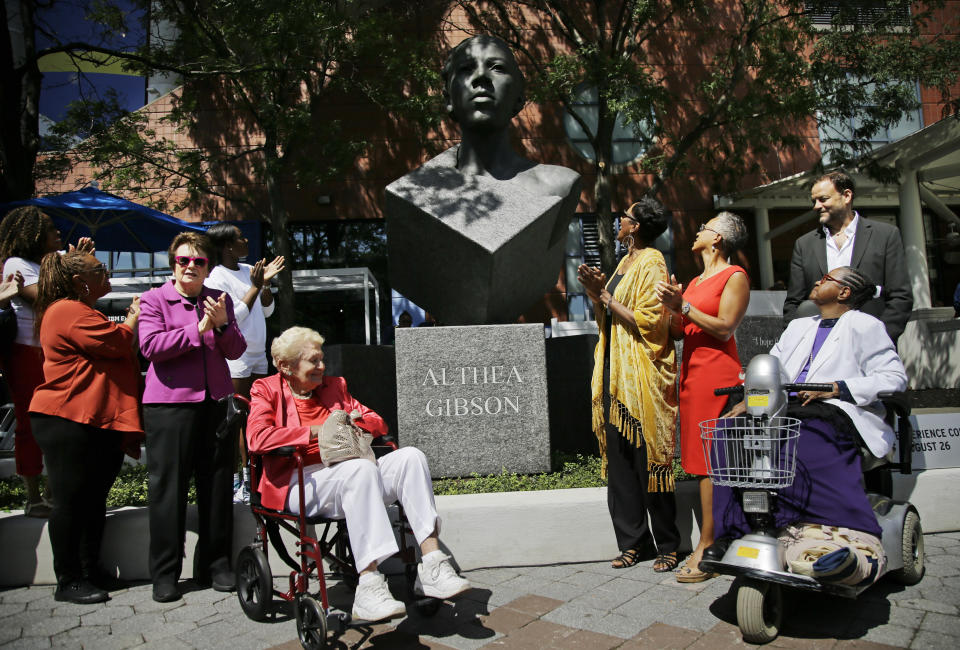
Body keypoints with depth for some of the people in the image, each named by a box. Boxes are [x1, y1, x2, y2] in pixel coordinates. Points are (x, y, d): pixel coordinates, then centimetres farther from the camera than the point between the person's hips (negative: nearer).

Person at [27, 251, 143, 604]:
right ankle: (68, 581, 8)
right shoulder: (69, 312, -14)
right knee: (71, 500, -2)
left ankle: (90, 572, 22)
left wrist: (131, 318, 13)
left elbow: (112, 346, 22)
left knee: (93, 499, 13)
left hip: (97, 422, 10)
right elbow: (117, 341, -19)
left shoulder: (78, 311, 23)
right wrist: (134, 317, -2)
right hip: (69, 421, -10)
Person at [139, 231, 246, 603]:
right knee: (167, 487, 1)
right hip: (170, 403, -3)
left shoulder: (220, 301, 14)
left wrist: (222, 325, -12)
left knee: (217, 485, 7)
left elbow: (236, 351, 6)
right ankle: (165, 573, 13)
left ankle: (214, 565, 19)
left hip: (216, 401, 3)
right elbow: (150, 345, -11)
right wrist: (198, 329, -15)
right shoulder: (154, 299, 4)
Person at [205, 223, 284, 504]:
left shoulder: (249, 270, 13)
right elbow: (233, 318, -16)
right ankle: (235, 483, 3)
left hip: (257, 355, 7)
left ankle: (248, 477, 17)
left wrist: (266, 283, -1)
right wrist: (255, 286, -14)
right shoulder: (216, 278, -9)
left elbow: (267, 311, 15)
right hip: (234, 357, -7)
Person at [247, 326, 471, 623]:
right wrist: (316, 431, -14)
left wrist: (351, 423, -1)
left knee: (410, 456, -21)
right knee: (362, 468, -36)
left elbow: (377, 423, 22)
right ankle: (369, 585, -38)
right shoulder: (266, 389, 9)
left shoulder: (334, 386, 24)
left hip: (347, 479, 6)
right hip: (299, 484, -5)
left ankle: (432, 567, -27)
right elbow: (257, 438, -10)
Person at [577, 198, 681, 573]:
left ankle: (667, 545, 12)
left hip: (642, 377, -8)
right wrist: (596, 293, 4)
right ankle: (632, 542, 17)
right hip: (616, 373, 8)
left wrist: (607, 296, -12)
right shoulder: (625, 263, 19)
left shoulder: (652, 264, -7)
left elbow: (649, 321, -18)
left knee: (648, 460, -3)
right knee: (619, 461, 8)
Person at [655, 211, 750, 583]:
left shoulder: (735, 277, -1)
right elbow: (677, 332, 17)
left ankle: (707, 545, -5)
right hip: (691, 370, 8)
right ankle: (712, 543, 11)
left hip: (717, 371, -8)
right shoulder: (695, 281, 22)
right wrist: (672, 307, -1)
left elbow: (724, 328, -12)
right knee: (699, 459, 6)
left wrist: (683, 306, -14)